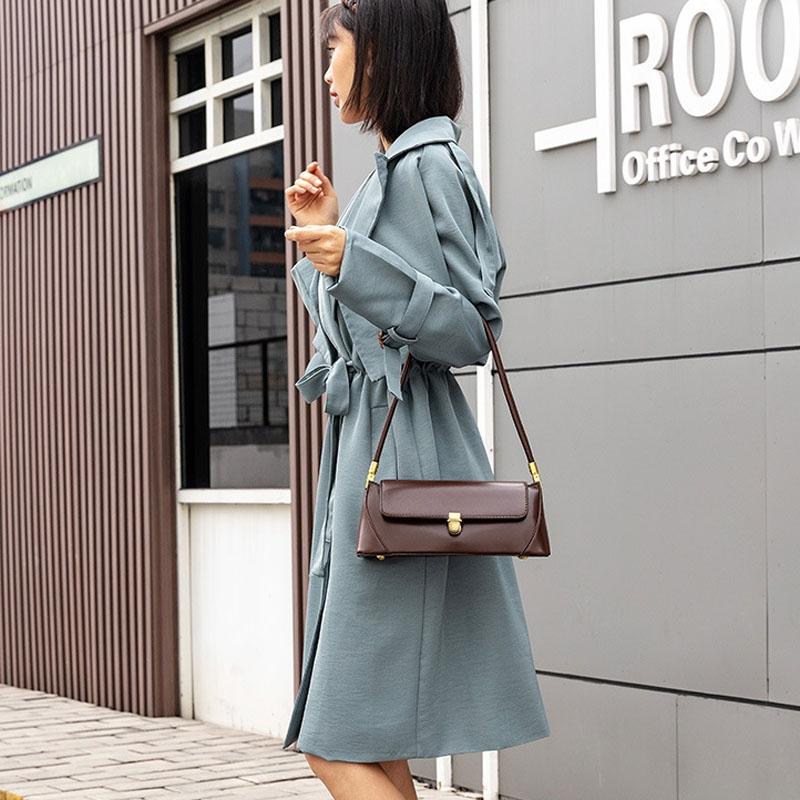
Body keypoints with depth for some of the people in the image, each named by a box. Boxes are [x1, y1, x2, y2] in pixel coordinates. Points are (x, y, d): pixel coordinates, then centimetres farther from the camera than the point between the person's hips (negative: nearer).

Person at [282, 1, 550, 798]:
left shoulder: (429, 164, -10)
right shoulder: (388, 171, 19)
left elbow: (472, 331, -15)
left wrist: (354, 262, -24)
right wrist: (324, 234, 16)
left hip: (404, 456, -10)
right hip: (366, 446, 10)